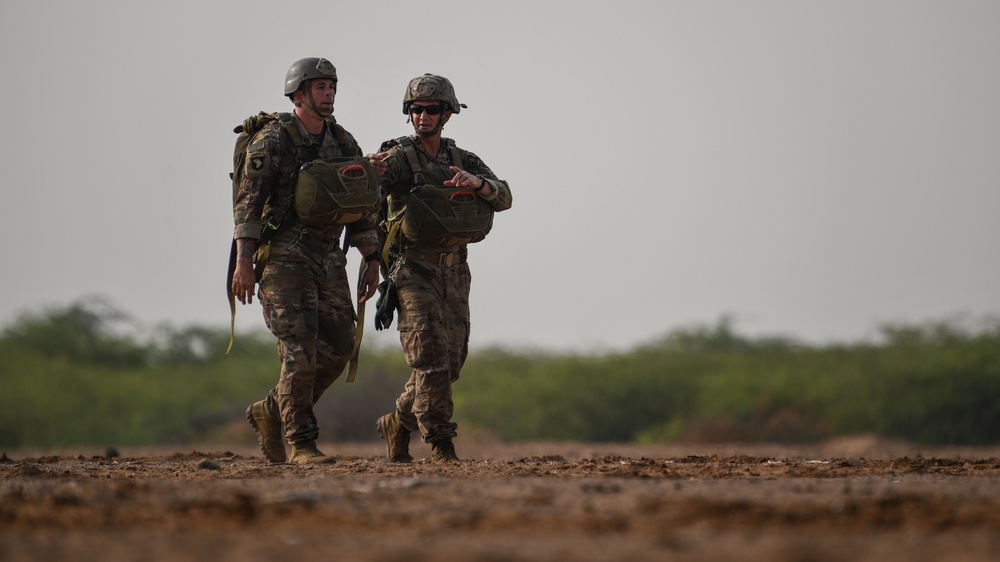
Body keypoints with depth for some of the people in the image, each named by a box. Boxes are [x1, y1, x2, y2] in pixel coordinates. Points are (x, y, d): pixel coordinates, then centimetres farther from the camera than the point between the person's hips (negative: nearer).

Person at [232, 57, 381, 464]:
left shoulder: (343, 144, 11)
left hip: (328, 261, 6)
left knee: (337, 349, 1)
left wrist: (371, 262, 11)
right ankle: (300, 444, -4)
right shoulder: (272, 141, -7)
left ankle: (270, 413, 18)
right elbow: (248, 202, -12)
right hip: (282, 258, -6)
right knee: (301, 351, -12)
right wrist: (244, 261, -20)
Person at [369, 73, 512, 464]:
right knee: (430, 355, -15)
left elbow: (503, 198, -4)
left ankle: (398, 424, 26)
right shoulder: (398, 157, -3)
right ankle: (439, 441, -10)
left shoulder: (464, 161, 10)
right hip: (412, 271, -5)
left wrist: (475, 182, -25)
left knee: (450, 362, 8)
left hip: (453, 274, 5)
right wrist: (370, 169, -47)